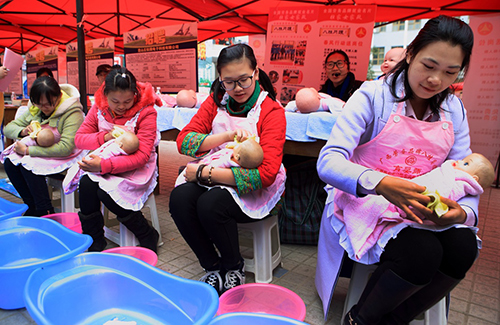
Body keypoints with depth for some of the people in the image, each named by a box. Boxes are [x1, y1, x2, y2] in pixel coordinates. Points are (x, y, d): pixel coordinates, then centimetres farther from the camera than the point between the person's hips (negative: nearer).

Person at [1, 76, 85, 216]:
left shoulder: (72, 112, -20)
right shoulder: (35, 109, 3)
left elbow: (66, 148, -29)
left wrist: (27, 150, -24)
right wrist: (22, 131, -17)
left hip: (63, 157, -7)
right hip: (39, 153, 7)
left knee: (28, 165, -27)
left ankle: (45, 212, -15)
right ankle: (32, 206, -3)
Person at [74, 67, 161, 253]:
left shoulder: (146, 112, -16)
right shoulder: (99, 108, 1)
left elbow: (142, 156, -22)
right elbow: (79, 138, 2)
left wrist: (104, 165, -29)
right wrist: (106, 136, -17)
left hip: (135, 168, -5)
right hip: (104, 163, 5)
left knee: (106, 191, -28)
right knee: (86, 184, -24)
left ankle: (148, 236, -7)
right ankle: (94, 242, -5)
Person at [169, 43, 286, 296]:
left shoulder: (272, 111, -10)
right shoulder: (215, 102, 7)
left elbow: (266, 173, -22)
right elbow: (183, 141, -3)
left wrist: (204, 172, -20)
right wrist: (226, 136, -19)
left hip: (253, 191, -4)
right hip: (214, 182, 5)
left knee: (210, 204, -31)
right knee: (179, 197, -24)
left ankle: (234, 267, -1)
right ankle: (212, 267, -2)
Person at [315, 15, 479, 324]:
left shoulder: (454, 111, 7)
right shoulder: (373, 96, -11)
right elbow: (329, 162, -22)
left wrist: (463, 211, -17)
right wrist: (381, 183, -40)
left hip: (421, 214, 5)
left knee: (463, 247, -23)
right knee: (422, 253, -29)